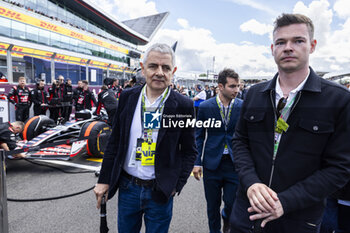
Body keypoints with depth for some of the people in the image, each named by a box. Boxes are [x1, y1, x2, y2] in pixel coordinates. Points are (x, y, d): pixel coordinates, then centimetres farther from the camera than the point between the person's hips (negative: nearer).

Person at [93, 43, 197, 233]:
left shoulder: (183, 106, -11)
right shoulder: (127, 97, -3)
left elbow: (189, 151, -3)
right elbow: (114, 141, 2)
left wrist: (176, 185, -9)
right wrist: (104, 180, 3)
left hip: (161, 192, -2)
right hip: (127, 187, 3)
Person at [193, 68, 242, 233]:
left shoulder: (243, 107, -3)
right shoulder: (205, 107, -5)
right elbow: (199, 136, 1)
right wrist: (197, 162, -2)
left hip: (235, 163, 0)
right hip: (212, 163, 0)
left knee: (232, 204, 4)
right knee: (213, 206, 13)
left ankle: (227, 219, 39)